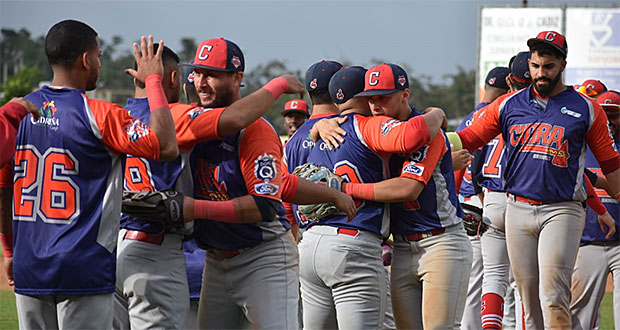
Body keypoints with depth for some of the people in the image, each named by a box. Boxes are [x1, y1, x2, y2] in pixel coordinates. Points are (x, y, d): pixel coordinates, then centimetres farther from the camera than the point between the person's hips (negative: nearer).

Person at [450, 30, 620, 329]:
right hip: (518, 210, 3)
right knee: (530, 301, 5)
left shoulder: (586, 109, 4)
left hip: (562, 211, -3)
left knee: (553, 297, -17)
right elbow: (467, 139, 9)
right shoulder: (508, 105, 10)